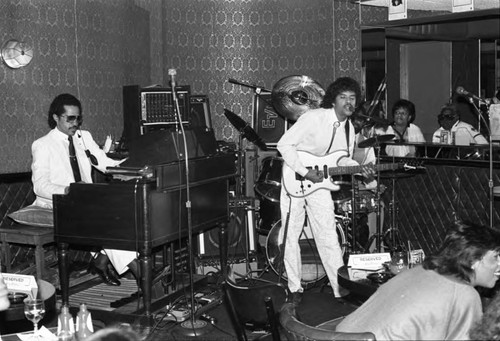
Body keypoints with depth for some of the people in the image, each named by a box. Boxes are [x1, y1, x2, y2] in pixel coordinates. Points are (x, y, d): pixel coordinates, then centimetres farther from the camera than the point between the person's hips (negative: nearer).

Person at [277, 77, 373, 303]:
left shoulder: (349, 128, 1)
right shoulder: (313, 118, -20)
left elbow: (342, 159, 11)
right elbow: (284, 144, -21)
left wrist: (361, 169, -8)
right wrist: (305, 172, -23)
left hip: (319, 182, 5)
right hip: (294, 180, -5)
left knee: (328, 237, 4)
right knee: (291, 235, 1)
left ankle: (341, 288, 10)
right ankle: (295, 289, 13)